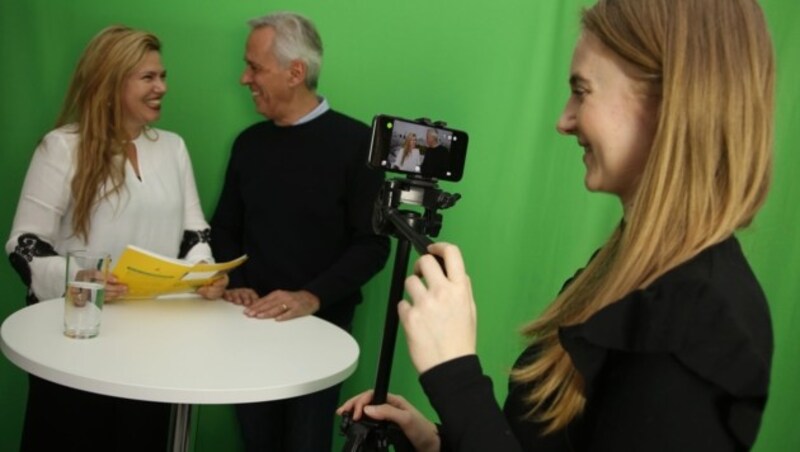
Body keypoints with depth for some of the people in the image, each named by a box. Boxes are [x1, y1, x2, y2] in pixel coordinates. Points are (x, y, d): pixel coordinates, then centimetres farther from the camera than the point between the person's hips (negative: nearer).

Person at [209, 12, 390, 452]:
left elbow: (371, 244, -12)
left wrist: (312, 297, -22)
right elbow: (225, 229, 13)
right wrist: (235, 283, -5)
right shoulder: (250, 142, 7)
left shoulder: (355, 142, -9)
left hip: (320, 324, -4)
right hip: (251, 322, 4)